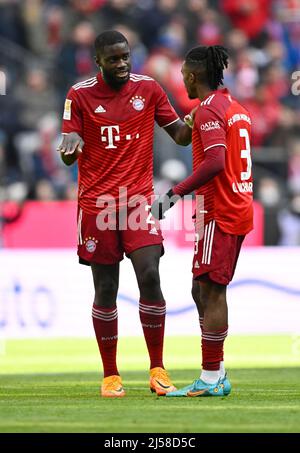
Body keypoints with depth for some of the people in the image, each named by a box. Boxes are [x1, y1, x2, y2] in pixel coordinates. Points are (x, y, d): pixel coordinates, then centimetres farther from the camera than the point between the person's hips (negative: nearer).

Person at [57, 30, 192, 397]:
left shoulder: (148, 89, 4)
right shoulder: (80, 94, 1)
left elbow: (180, 134, 10)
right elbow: (68, 156, 1)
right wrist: (70, 147, -23)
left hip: (139, 199, 1)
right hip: (96, 202, -1)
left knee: (150, 277, -13)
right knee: (105, 290, 2)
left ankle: (157, 370, -4)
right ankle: (110, 375, 12)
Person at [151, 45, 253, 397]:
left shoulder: (209, 110, -13)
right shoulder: (237, 109, 17)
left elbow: (215, 162, -25)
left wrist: (175, 194, -22)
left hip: (220, 214, -10)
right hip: (238, 207, 10)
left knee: (211, 291, -7)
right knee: (202, 291, 13)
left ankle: (210, 379, -7)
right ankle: (218, 375, 13)